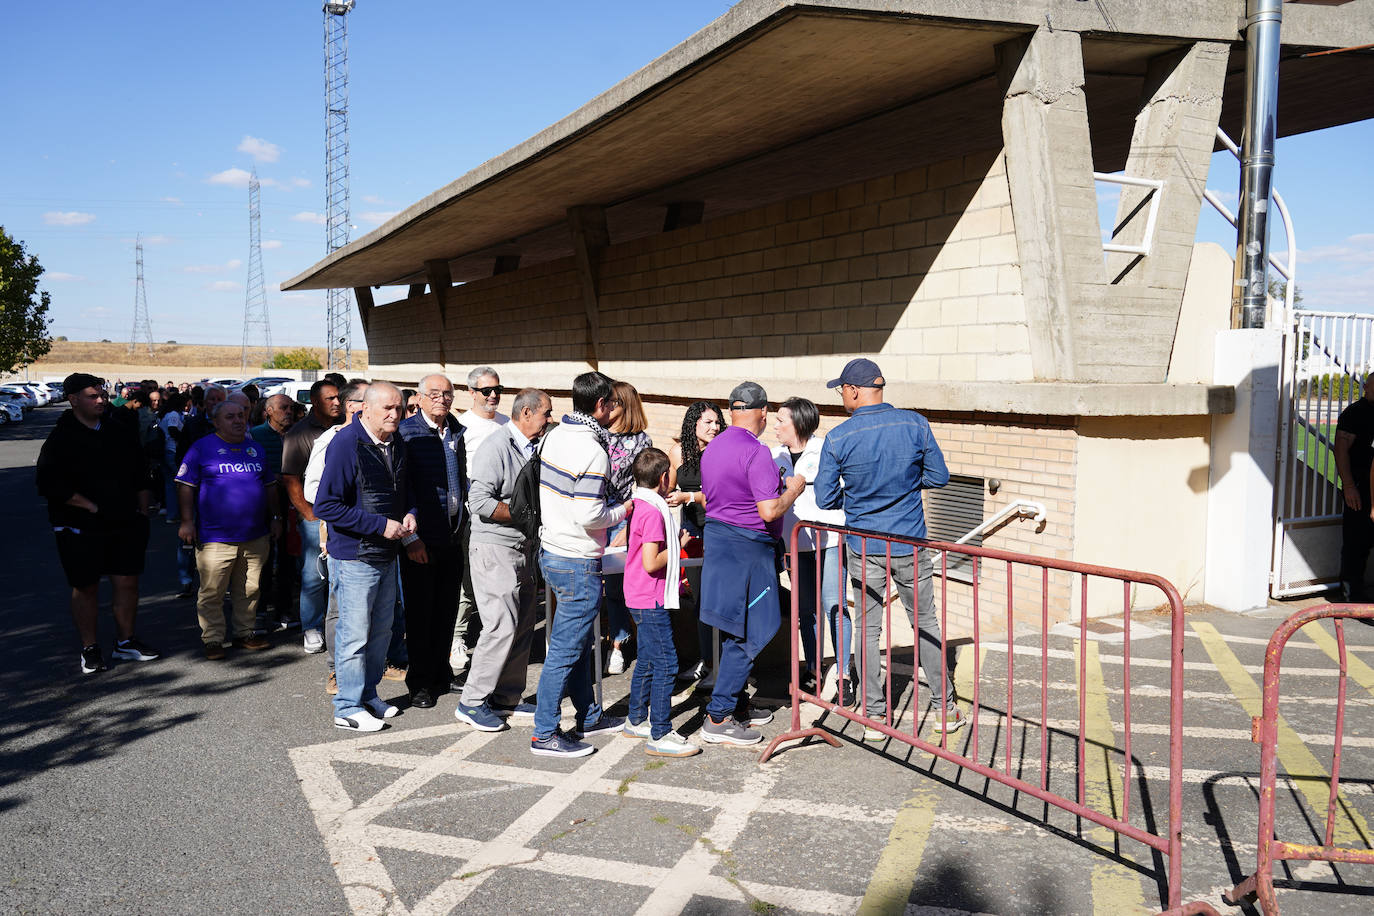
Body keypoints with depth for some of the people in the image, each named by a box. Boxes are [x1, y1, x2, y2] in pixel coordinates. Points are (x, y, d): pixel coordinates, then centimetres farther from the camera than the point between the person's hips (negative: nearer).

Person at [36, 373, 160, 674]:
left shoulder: (121, 434, 9)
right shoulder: (60, 440, -6)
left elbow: (140, 477, 16)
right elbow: (49, 483, -15)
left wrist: (142, 513, 9)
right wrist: (91, 506, -17)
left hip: (125, 524, 4)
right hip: (80, 528, -4)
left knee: (128, 583, 6)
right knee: (86, 587, 6)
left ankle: (125, 641, 20)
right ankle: (89, 649, 17)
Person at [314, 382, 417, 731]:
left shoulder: (397, 444, 7)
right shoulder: (345, 444, -17)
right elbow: (325, 505, -21)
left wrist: (409, 513, 0)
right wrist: (380, 525, -22)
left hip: (387, 555, 8)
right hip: (354, 556, -8)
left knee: (382, 629, 16)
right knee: (354, 633, 0)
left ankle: (368, 695, 31)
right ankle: (348, 707, 13)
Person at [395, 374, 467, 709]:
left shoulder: (458, 432, 10)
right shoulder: (406, 432, -9)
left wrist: (466, 524, 12)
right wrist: (409, 537, -15)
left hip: (453, 537, 5)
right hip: (421, 539, -5)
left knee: (447, 608, 13)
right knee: (420, 610, 4)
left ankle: (441, 672, 27)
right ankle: (420, 682, 16)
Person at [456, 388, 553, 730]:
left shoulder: (536, 448, 13)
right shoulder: (496, 447, -13)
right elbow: (480, 502, -20)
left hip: (525, 548, 8)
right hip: (495, 549, -8)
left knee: (523, 626, 9)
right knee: (502, 626, -11)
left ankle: (507, 698, 20)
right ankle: (472, 702, 0)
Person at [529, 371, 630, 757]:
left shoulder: (555, 435, 6)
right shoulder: (592, 451, -21)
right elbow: (589, 517, -25)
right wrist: (622, 511, -7)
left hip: (550, 550, 9)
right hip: (578, 563, -9)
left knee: (579, 643, 19)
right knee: (565, 649, -1)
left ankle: (589, 717, 32)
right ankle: (545, 734, 7)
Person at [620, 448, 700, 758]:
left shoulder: (638, 506, 9)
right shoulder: (653, 512, -20)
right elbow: (651, 563, -24)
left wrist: (673, 541, 16)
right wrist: (677, 546, -11)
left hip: (642, 599, 10)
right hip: (650, 600, -10)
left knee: (647, 660, 19)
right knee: (665, 664, -7)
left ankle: (636, 720, 30)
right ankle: (660, 736, -3)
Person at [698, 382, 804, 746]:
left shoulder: (712, 449, 10)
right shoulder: (756, 452, -18)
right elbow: (769, 511, -23)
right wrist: (793, 489, -4)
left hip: (716, 538, 9)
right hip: (747, 546, -9)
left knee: (734, 631, 17)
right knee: (746, 635, -3)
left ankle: (737, 704, 26)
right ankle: (718, 719, -1)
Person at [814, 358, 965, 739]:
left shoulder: (837, 439, -11)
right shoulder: (915, 424, -7)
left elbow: (825, 499, -5)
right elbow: (938, 476, 1)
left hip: (864, 549, -1)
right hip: (910, 545, 1)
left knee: (868, 629, 10)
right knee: (925, 624, 15)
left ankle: (874, 716, 13)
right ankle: (947, 709, 23)